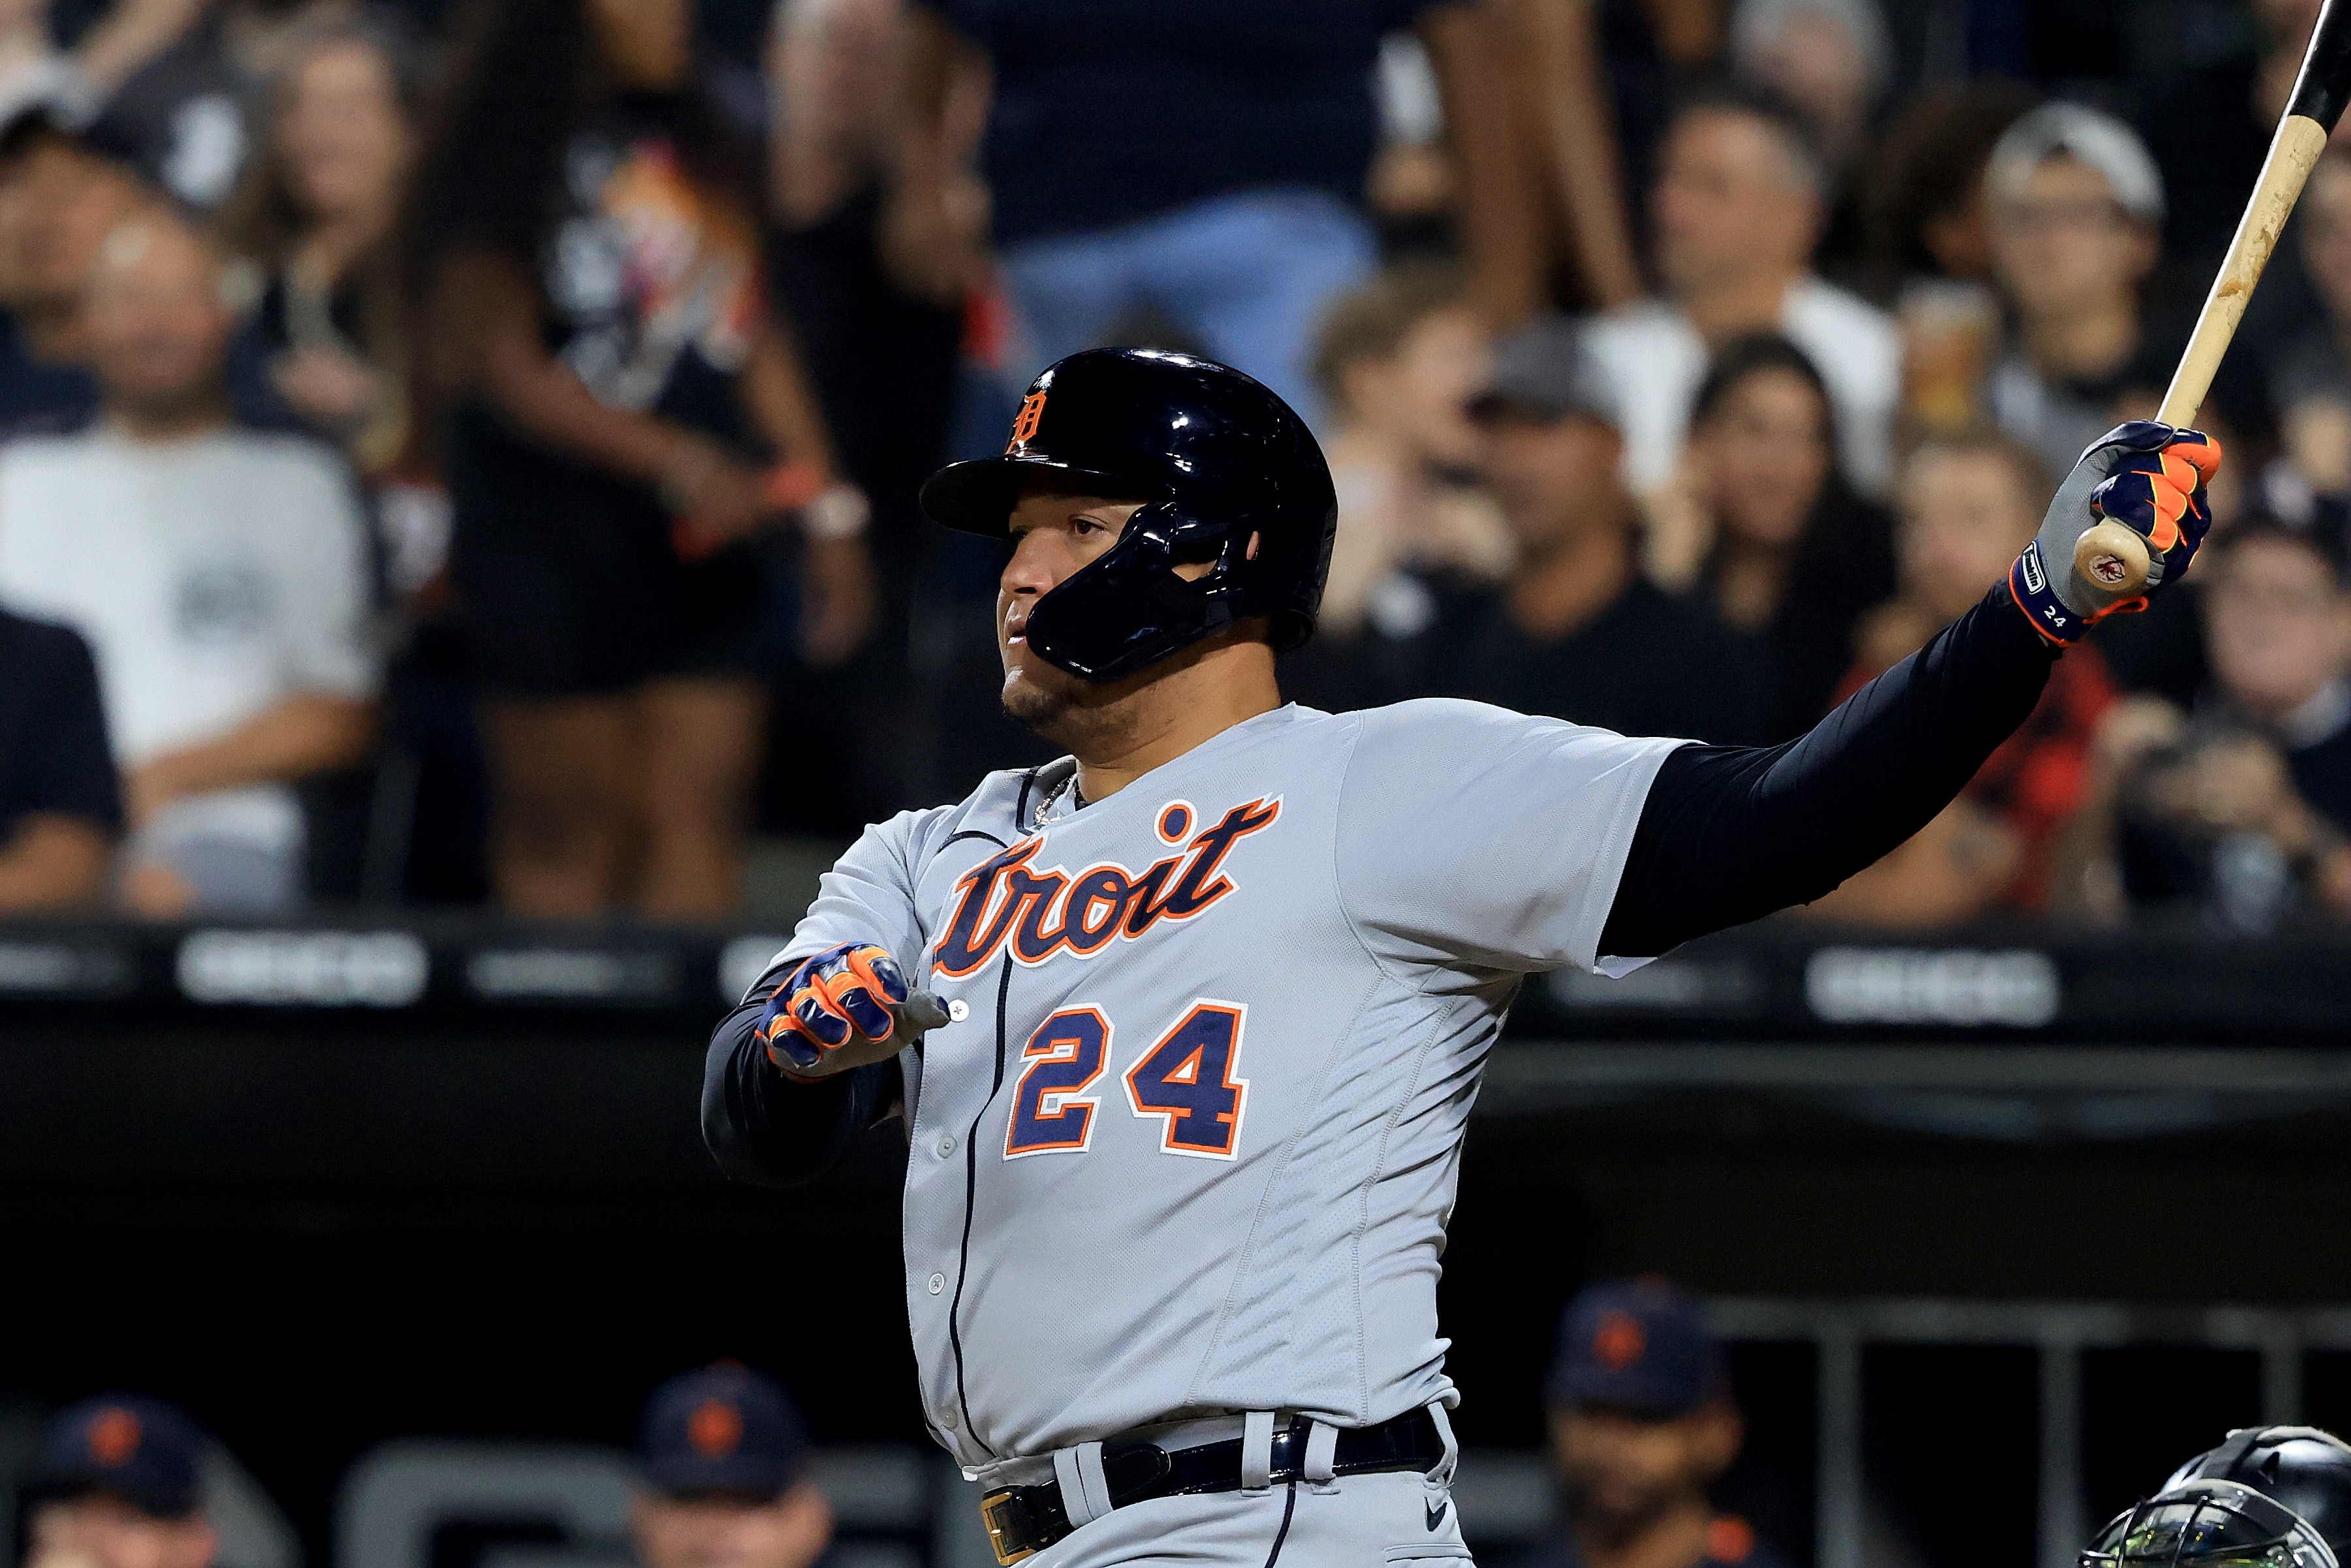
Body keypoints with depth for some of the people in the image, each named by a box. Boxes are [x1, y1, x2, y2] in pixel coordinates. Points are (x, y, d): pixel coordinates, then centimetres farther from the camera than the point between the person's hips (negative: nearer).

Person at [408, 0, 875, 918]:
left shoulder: (692, 145, 13)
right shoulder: (507, 159, -7)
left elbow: (757, 339, 18)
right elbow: (505, 365, -13)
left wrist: (828, 508, 12)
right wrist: (681, 464, -21)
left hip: (703, 542, 6)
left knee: (698, 820, -1)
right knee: (566, 841, -3)